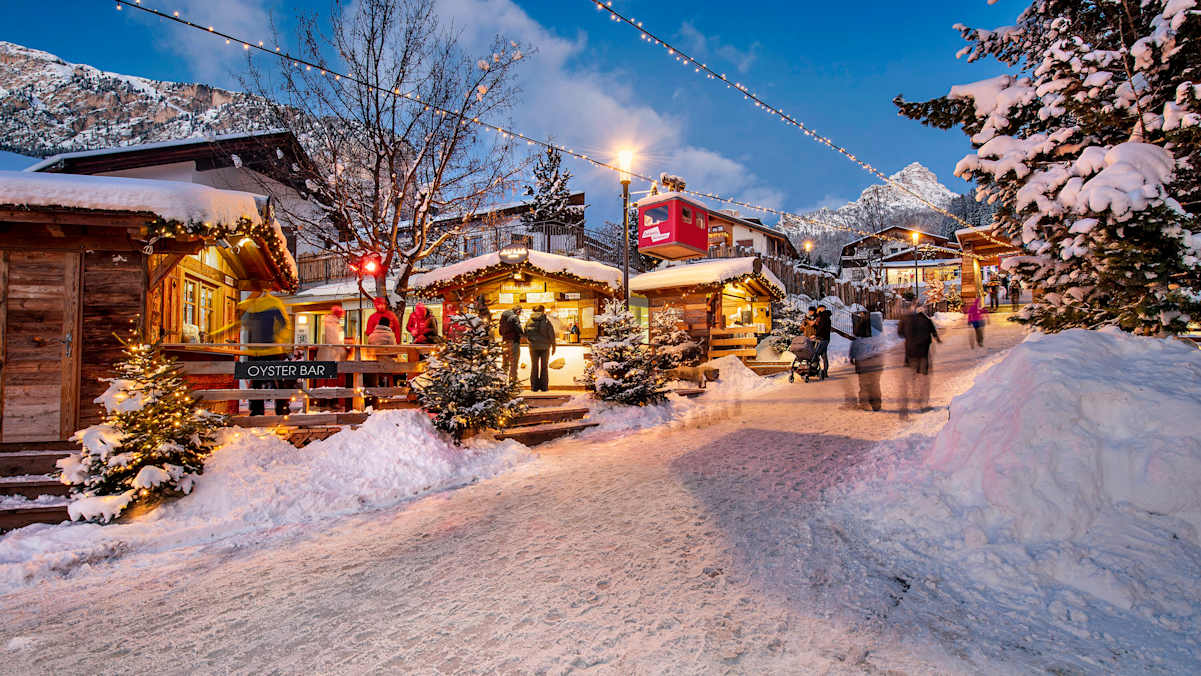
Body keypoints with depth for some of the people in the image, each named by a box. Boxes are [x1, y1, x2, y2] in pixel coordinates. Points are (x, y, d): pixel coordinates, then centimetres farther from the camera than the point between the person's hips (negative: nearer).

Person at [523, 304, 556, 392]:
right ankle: (544, 386, 4)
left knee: (534, 366, 9)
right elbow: (551, 334, -6)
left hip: (533, 346, 2)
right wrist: (553, 346, 1)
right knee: (544, 366, 6)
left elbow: (525, 333, 6)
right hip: (545, 346, -2)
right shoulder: (546, 320, -5)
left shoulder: (530, 320, 2)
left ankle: (534, 386, 7)